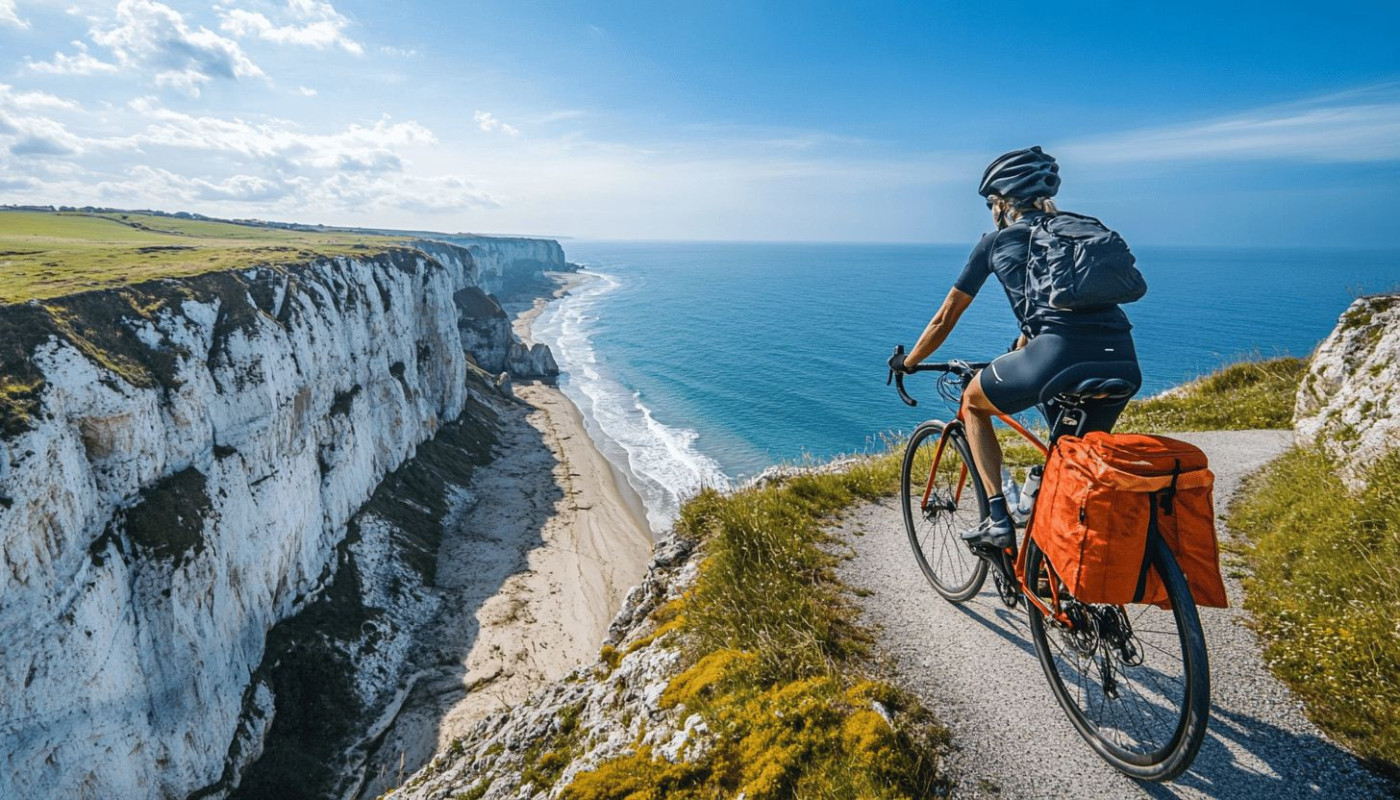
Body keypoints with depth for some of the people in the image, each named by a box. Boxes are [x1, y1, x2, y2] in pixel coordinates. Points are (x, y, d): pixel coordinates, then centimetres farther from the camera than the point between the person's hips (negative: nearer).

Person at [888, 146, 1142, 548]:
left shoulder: (996, 241, 14)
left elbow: (945, 319, 19)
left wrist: (907, 362, 34)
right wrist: (1019, 352, 56)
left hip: (1060, 357, -6)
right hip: (1122, 361, 6)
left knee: (973, 402, 21)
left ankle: (999, 519, 14)